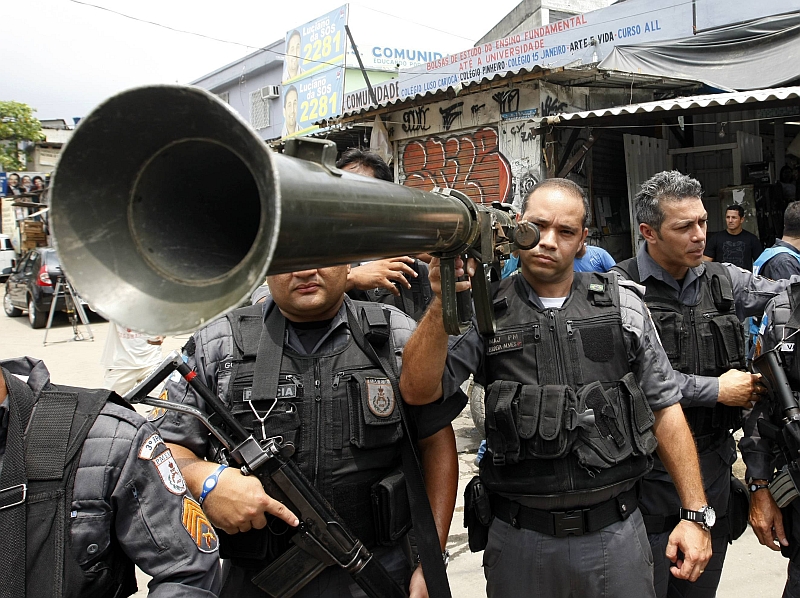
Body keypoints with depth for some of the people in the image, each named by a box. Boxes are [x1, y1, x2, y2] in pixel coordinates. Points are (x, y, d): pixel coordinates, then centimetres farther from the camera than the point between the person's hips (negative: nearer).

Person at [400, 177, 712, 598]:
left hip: (616, 534, 1)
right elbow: (418, 391, -14)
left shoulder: (622, 306, 2)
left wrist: (696, 514, 1)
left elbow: (665, 408, 4)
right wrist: (442, 304, -26)